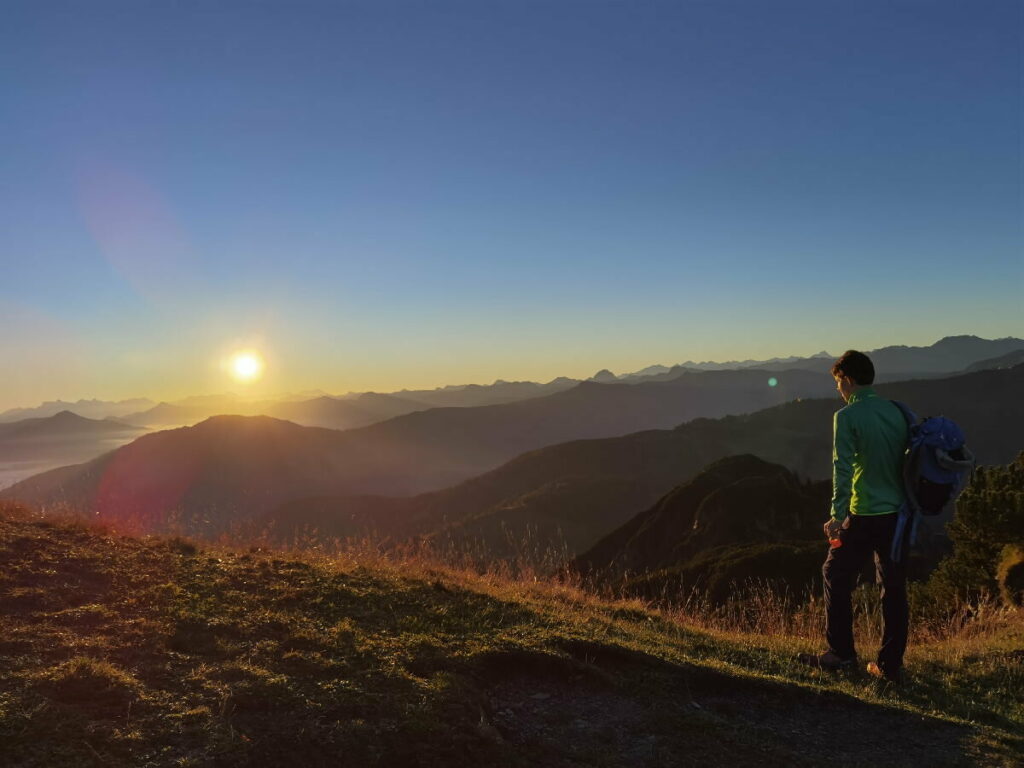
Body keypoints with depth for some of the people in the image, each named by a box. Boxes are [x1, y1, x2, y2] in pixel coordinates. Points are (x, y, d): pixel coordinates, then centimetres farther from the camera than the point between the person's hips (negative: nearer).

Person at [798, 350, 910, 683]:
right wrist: (910, 506, 20)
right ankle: (890, 665, 18)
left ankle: (841, 653, 15)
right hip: (899, 513, 6)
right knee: (894, 588, 11)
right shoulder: (897, 411, 7)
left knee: (836, 576, 10)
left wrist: (837, 514, -20)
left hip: (865, 515, -6)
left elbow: (843, 468, -19)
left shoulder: (847, 416, -11)